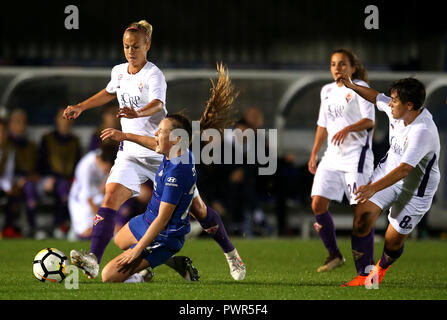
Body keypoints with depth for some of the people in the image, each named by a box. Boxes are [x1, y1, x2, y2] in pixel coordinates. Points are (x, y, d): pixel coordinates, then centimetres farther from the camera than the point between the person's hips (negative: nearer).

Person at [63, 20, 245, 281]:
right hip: (131, 153, 5)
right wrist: (80, 107, 27)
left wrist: (137, 113, -57)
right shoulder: (119, 72, 6)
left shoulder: (153, 75, -15)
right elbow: (110, 93, 31)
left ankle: (231, 253, 26)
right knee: (110, 199, -19)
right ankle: (94, 260, -28)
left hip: (164, 154, -5)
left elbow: (157, 104, -37)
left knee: (196, 207, 5)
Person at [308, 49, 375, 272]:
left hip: (356, 155, -7)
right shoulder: (327, 91, 17)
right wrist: (314, 154, 21)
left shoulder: (359, 88, -3)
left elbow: (370, 121, -12)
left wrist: (347, 129, -28)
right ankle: (334, 255, 10)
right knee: (318, 204, -3)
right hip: (333, 156, 7)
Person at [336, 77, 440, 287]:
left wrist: (374, 188, -48)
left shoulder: (423, 132, -35)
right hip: (388, 171, 7)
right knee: (362, 217, -9)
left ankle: (382, 268, 38)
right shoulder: (396, 110, -11)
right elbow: (377, 98, 15)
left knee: (394, 240, 1)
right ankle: (363, 277, 2)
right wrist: (352, 86, 9)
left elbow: (404, 169, -41)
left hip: (415, 190, -7)